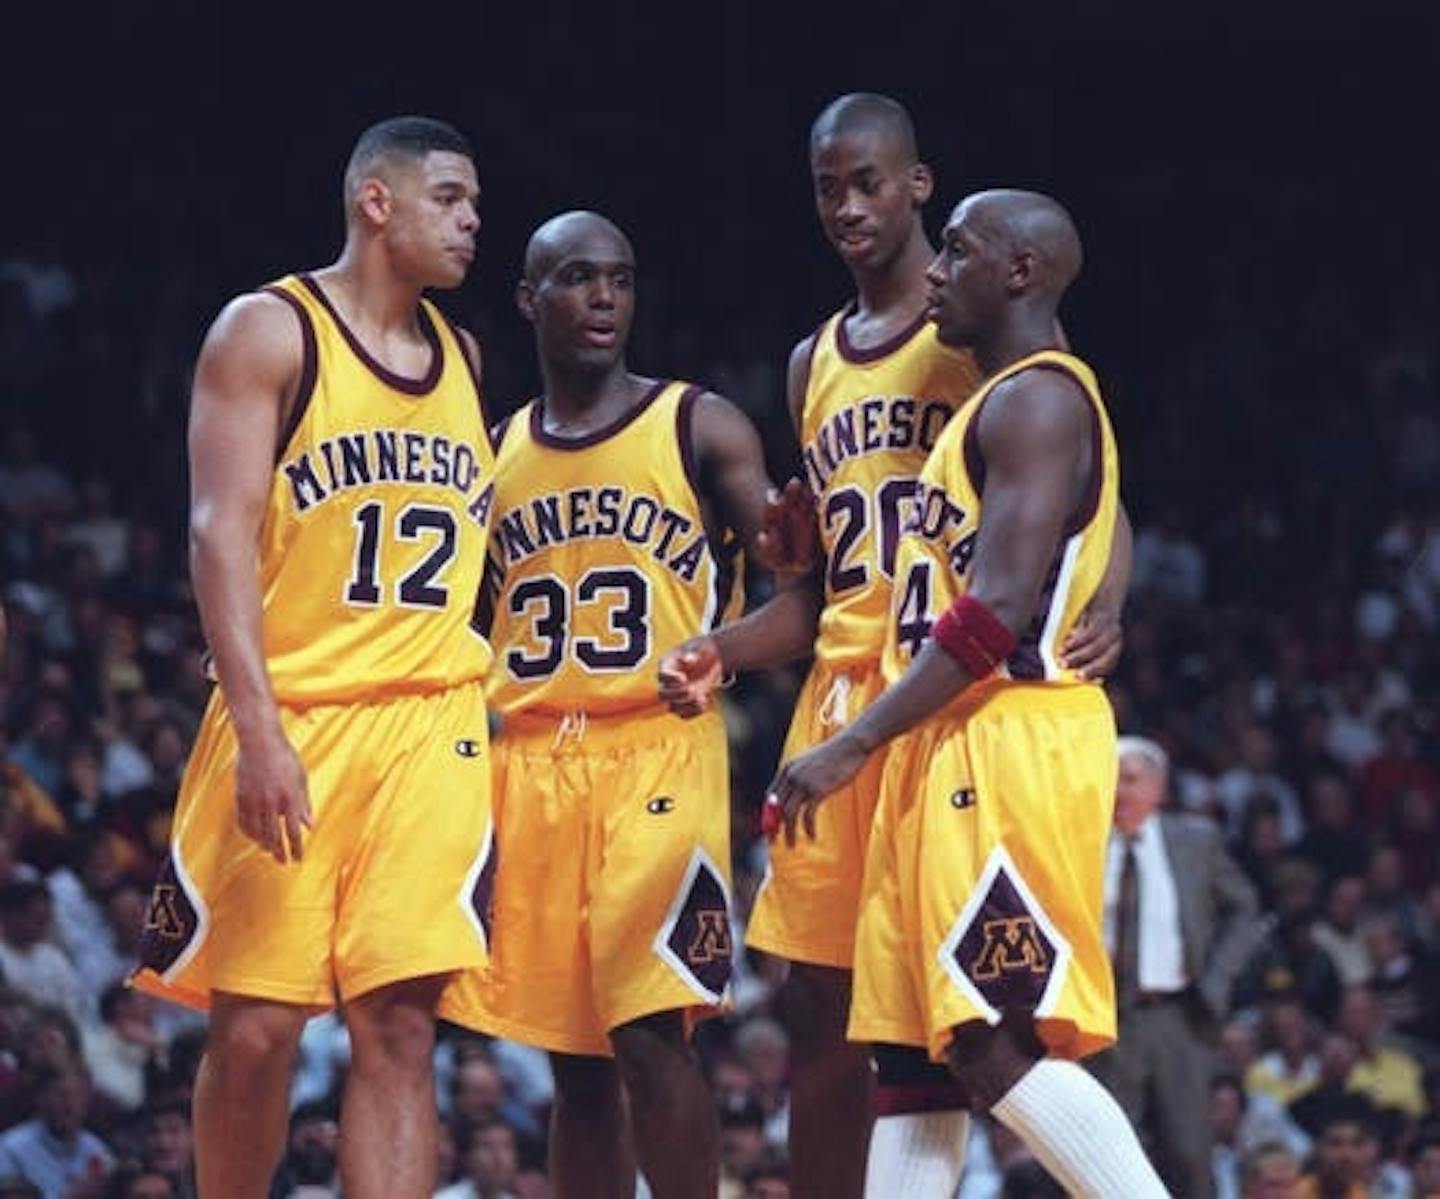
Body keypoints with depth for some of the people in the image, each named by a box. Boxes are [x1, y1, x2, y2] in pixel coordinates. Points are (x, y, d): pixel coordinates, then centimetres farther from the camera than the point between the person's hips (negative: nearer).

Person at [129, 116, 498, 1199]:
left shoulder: (461, 357, 16)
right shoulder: (270, 333, -2)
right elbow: (223, 531, -11)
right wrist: (258, 731, -21)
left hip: (431, 731, 4)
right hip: (290, 722, -4)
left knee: (400, 1028, -5)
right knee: (256, 1027, -2)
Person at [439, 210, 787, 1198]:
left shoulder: (701, 428, 1)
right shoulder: (497, 455, 15)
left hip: (658, 755, -5)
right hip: (530, 764, 5)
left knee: (649, 1032, -14)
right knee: (572, 1055, 6)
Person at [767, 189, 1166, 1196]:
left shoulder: (1038, 398, -11)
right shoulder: (998, 404, 22)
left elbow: (1000, 613, -20)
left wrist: (854, 748, -21)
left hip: (1010, 739, -11)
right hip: (956, 749, 11)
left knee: (999, 1042, -16)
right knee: (916, 1041, 8)